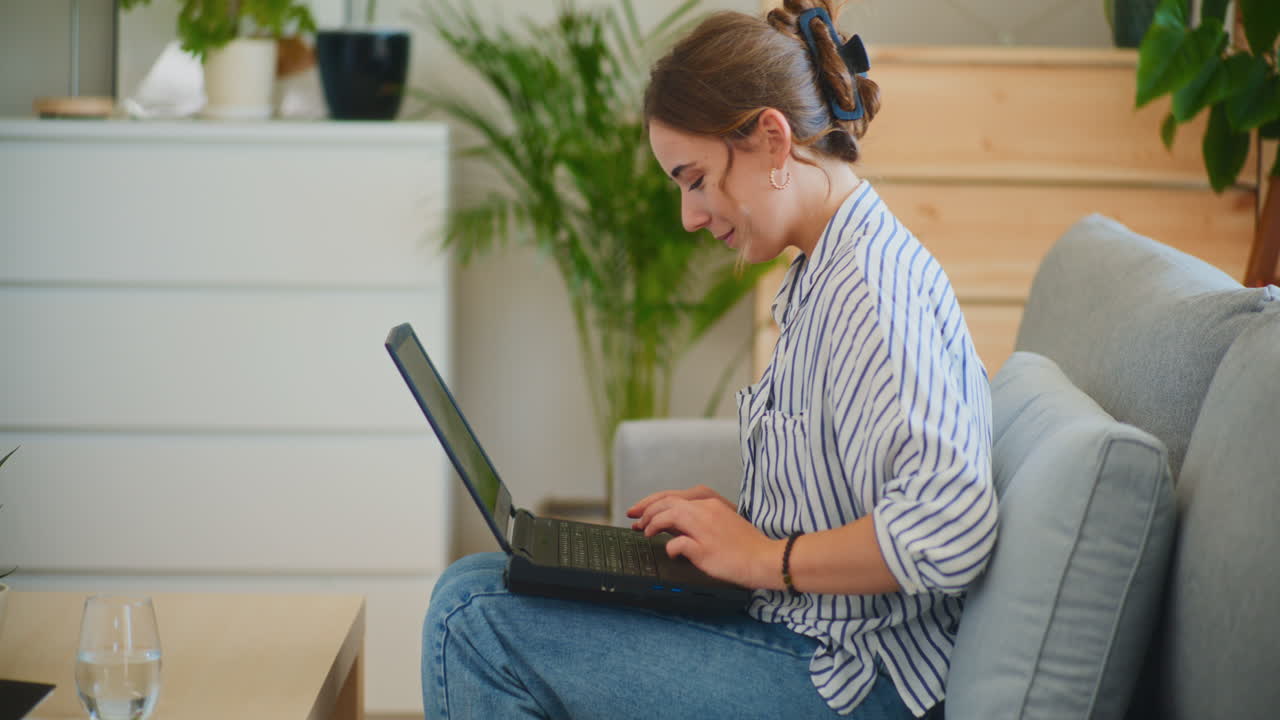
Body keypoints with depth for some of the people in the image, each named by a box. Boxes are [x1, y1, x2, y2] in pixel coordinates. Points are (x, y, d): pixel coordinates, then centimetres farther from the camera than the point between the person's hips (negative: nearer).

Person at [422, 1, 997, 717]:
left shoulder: (870, 289, -21)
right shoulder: (826, 279, 13)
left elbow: (949, 532, -31)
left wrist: (764, 557, -19)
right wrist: (739, 516, 7)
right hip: (809, 637, 10)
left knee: (476, 618, -15)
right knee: (477, 585, 10)